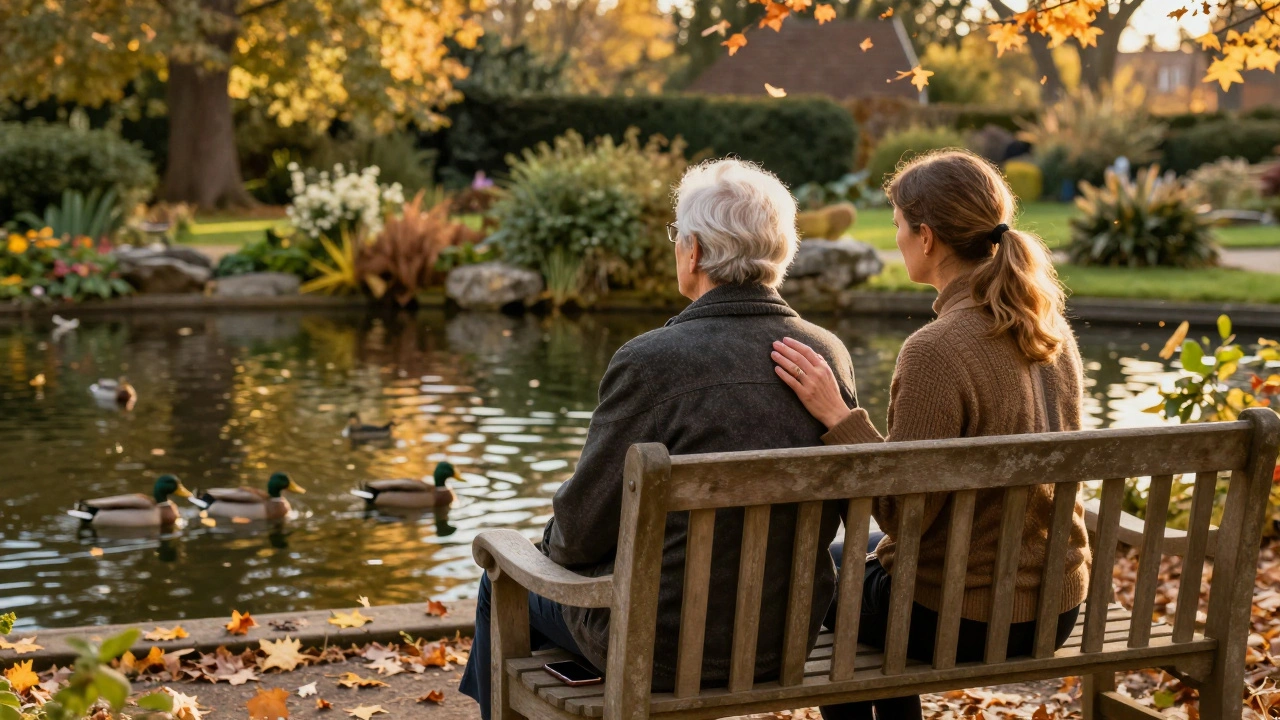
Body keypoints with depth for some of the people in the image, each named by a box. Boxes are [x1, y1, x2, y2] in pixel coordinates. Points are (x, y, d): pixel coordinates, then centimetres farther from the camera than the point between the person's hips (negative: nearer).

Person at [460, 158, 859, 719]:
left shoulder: (652, 362, -23)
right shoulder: (831, 356, -7)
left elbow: (581, 531, -14)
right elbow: (825, 516, 6)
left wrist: (555, 541, 9)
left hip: (661, 642, -6)